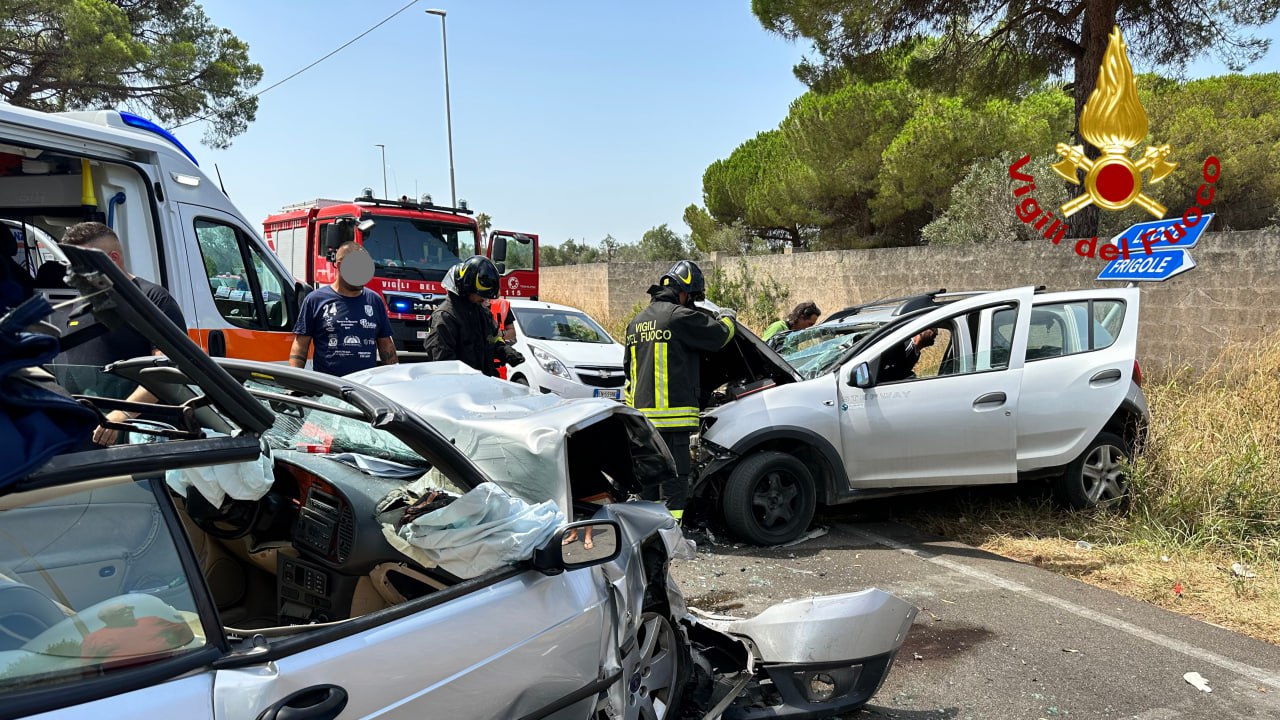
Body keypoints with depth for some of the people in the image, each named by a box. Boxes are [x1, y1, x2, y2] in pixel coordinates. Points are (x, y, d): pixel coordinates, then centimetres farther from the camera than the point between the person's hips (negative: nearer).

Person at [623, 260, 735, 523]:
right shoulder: (680, 316, -10)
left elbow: (628, 369, 23)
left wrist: (629, 405, 31)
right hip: (673, 415, -8)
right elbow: (720, 334, -4)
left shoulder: (636, 322, 17)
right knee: (675, 478, -2)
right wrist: (727, 319, 18)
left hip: (642, 413, 8)